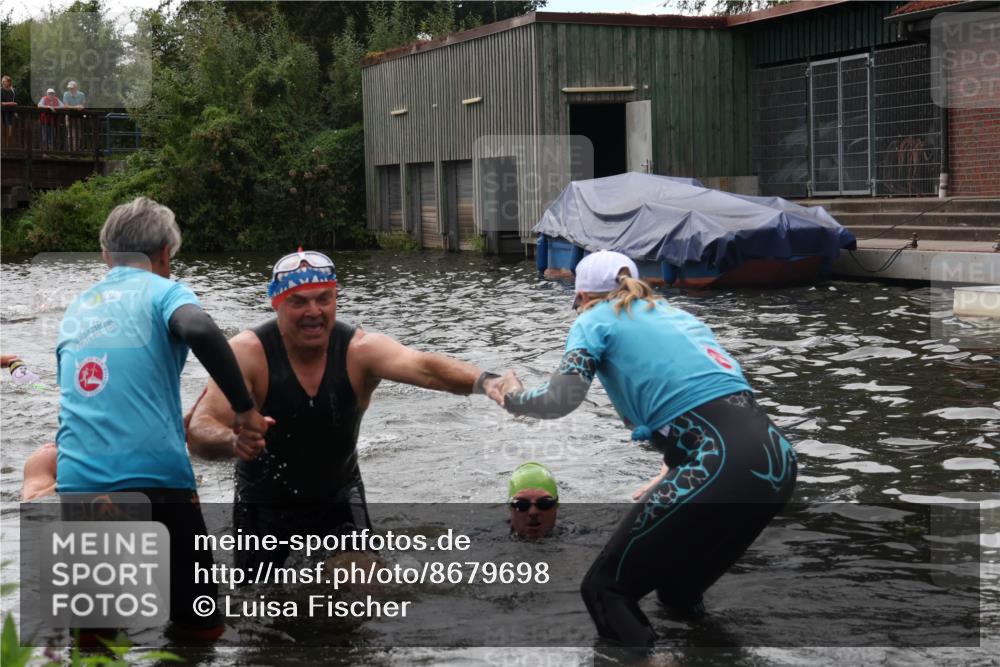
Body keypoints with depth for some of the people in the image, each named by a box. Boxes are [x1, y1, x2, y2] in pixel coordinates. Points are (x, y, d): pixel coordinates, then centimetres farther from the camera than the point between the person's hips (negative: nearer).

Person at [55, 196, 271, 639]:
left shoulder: (75, 310, 20)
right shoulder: (163, 291, 3)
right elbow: (200, 331, -21)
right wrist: (244, 408, -11)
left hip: (77, 485, 5)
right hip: (154, 477, -4)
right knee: (202, 626, 9)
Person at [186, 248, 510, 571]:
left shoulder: (360, 349, -21)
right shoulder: (247, 353, -24)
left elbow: (425, 367, -40)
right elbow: (198, 433, -32)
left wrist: (482, 381, -61)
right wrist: (233, 440, -57)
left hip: (339, 499, 1)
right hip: (264, 506, -1)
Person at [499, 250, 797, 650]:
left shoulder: (597, 319, 9)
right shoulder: (672, 313, 29)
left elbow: (561, 399, -7)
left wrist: (514, 398, 13)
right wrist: (669, 476, 41)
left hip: (722, 468, -7)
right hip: (776, 460, 8)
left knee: (604, 589, 4)